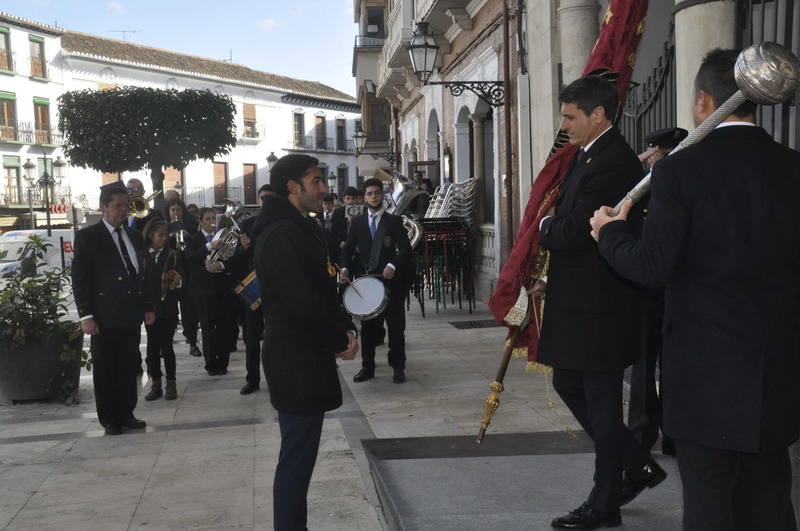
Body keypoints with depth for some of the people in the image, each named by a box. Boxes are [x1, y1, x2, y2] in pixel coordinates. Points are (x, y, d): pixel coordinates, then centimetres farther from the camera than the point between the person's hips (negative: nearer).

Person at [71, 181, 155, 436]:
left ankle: (126, 413, 20)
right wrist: (86, 316, -13)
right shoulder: (88, 236, -5)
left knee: (128, 367, 9)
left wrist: (148, 307, 11)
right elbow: (79, 279, -7)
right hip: (105, 317, -5)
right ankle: (109, 419, 14)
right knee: (104, 369, 4)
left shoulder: (134, 236, 13)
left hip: (131, 316, 5)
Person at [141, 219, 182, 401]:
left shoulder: (172, 255, 2)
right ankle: (155, 384, 14)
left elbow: (179, 277, 4)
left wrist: (176, 282, -19)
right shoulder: (142, 256, 1)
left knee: (166, 345, 1)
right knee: (152, 346, 6)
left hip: (168, 307, -1)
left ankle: (171, 384, 10)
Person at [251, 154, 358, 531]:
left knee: (299, 455, 16)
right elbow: (303, 301, -22)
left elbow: (322, 289, 18)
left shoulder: (299, 229, 16)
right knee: (297, 457, -3)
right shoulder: (282, 234, -17)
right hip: (297, 362, -10)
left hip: (305, 358, 10)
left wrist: (344, 330, 4)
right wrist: (340, 341, -10)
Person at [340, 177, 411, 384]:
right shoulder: (357, 222, 9)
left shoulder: (394, 221, 0)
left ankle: (398, 367, 13)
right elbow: (348, 248, 9)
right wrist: (345, 267, -9)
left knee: (396, 326, 3)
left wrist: (393, 265, -23)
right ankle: (367, 367, 17)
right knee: (367, 326, 8)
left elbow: (405, 249, -7)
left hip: (391, 280, -2)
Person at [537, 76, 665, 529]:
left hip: (599, 306, -11)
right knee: (569, 384, 18)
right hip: (580, 301, 11)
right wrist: (555, 223, -1)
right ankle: (638, 465, 29)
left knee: (601, 400, 2)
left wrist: (547, 226, -6)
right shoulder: (591, 156, 13)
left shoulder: (610, 164, -20)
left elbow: (574, 231, -24)